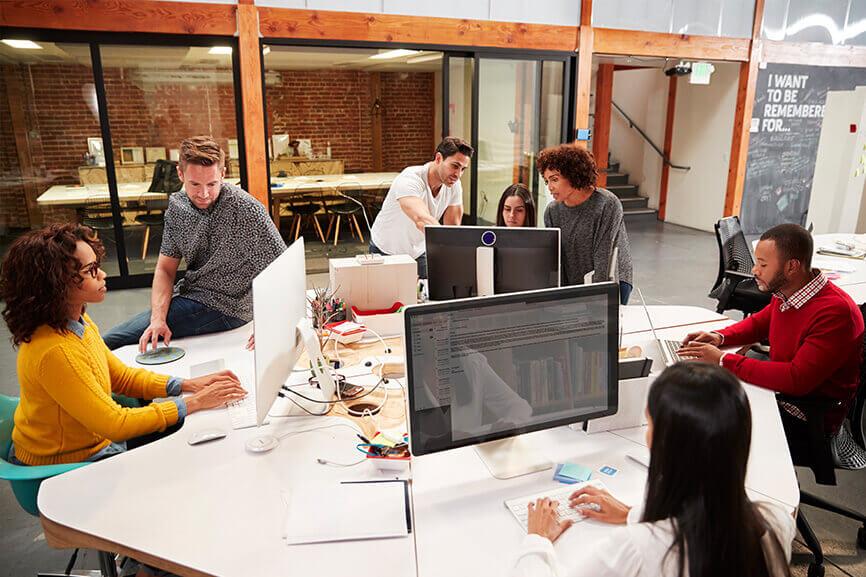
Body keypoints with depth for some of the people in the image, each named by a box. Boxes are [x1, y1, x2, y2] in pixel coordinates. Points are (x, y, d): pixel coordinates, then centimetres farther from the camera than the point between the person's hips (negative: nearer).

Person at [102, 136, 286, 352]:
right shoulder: (177, 205, -1)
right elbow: (165, 269, 2)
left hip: (223, 308, -6)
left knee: (112, 342, -9)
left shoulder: (247, 210, -21)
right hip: (187, 294, 6)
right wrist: (158, 318, -15)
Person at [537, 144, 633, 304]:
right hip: (571, 285, 4)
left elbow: (603, 259, -19)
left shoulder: (607, 204, -17)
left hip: (612, 281, -3)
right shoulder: (552, 211, -2)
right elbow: (554, 260, -2)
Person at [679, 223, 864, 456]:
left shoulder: (835, 311, -27)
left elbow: (797, 380, -32)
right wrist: (720, 337, -3)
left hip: (808, 420, -7)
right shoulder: (785, 294, -3)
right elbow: (759, 322, 18)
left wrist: (723, 360, -28)